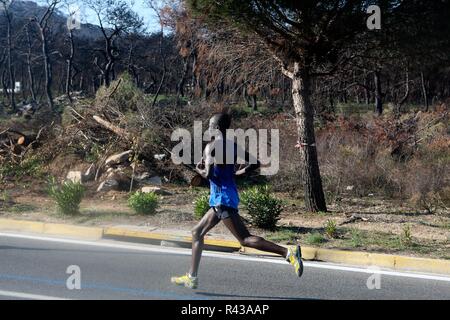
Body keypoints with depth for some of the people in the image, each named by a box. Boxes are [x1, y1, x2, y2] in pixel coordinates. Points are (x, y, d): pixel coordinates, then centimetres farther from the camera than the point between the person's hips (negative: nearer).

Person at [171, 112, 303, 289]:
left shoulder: (212, 146, -10)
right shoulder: (234, 146, 14)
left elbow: (208, 174, -20)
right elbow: (256, 164, 13)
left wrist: (199, 169, 1)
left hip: (222, 198, -9)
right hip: (223, 199, 9)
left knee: (245, 239, -13)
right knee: (197, 233, 17)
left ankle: (288, 252, -23)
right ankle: (191, 277, 18)